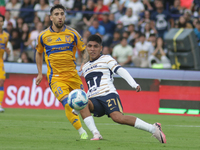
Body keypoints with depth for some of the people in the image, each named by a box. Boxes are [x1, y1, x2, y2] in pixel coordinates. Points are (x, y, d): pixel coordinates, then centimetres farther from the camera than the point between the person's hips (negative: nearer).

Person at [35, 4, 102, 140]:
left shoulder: (73, 34, 1)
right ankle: (82, 133, -12)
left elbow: (84, 51, 8)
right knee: (68, 104, -19)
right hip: (55, 77, -2)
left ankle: (95, 132, 1)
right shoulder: (43, 36, 2)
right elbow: (39, 53, 19)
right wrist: (40, 73, 15)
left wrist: (84, 64, -12)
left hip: (72, 74, 2)